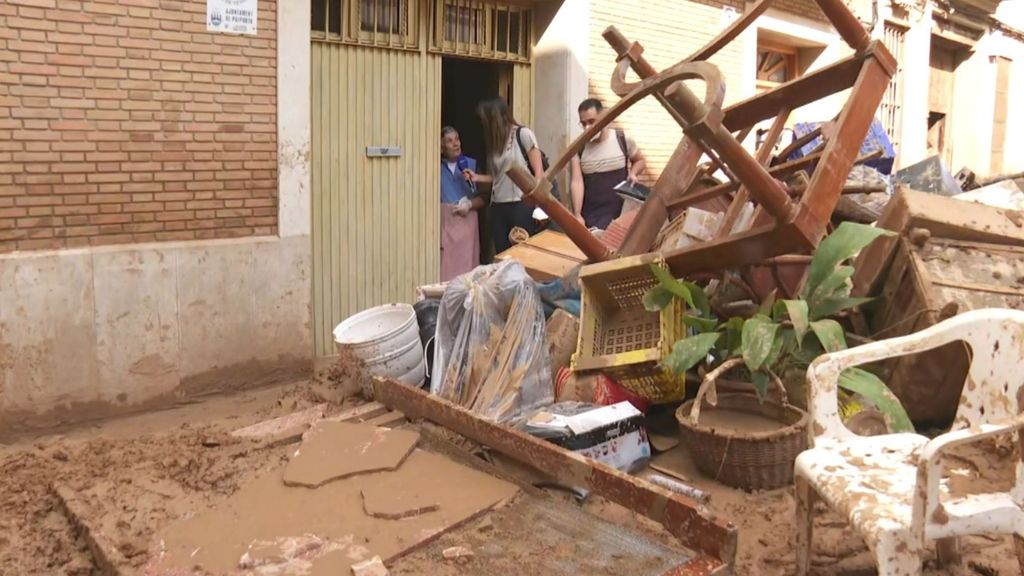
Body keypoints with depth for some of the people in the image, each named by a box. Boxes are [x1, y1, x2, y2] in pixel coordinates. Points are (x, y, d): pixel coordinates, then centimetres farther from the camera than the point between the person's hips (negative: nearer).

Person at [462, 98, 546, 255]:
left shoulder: (523, 134, -4)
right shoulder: (494, 141, 14)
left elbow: (539, 173, -6)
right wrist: (477, 177, 8)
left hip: (521, 206, -6)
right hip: (498, 207, 6)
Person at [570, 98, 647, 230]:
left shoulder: (622, 139, 0)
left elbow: (640, 160, 18)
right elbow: (577, 182, -9)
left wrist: (633, 173, -5)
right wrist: (577, 214, -19)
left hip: (617, 214, -1)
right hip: (588, 215, 1)